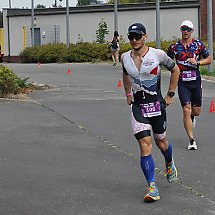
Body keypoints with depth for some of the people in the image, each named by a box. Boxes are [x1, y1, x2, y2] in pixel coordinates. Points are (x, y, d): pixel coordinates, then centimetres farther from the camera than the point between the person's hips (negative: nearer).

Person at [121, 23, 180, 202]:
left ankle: (170, 164, 48)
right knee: (145, 147, -9)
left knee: (161, 143, 13)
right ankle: (152, 188, -8)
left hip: (156, 104, -1)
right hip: (137, 106, 1)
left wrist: (170, 94, 6)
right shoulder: (125, 58, 2)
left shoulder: (157, 54, -9)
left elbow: (175, 70, 6)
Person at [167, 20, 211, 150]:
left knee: (196, 112, 9)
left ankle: (191, 117, 49)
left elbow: (209, 60, 7)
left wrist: (197, 62, -11)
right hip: (183, 83, -1)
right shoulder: (174, 47, 1)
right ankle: (192, 140, -4)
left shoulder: (198, 44, 1)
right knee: (186, 110, -11)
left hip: (196, 81, 1)